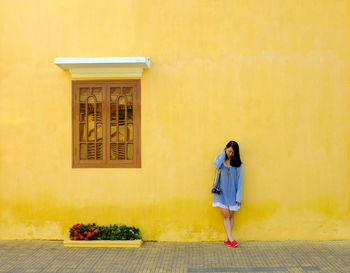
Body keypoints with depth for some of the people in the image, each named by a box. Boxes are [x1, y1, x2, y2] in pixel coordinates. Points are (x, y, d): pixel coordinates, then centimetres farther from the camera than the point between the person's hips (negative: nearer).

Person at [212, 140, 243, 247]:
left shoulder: (238, 163, -1)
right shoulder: (219, 158, 0)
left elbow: (239, 180, -1)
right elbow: (216, 165, -25)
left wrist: (238, 197, -6)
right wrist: (223, 153, -12)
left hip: (232, 192, 1)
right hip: (222, 192, -1)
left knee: (231, 215, 4)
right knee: (225, 215, -5)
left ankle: (227, 239, 13)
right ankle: (231, 238, -4)